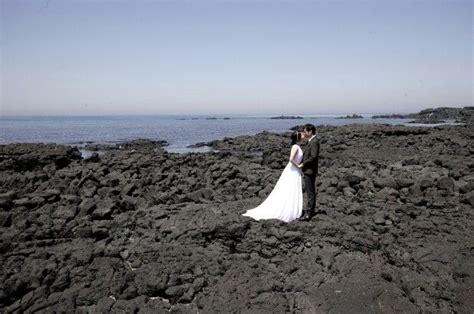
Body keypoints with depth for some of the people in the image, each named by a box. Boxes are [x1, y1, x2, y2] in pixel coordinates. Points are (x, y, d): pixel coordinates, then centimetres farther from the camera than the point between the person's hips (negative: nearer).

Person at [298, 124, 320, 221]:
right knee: (310, 191, 18)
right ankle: (311, 210, 29)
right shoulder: (311, 141, 14)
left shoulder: (314, 142, -17)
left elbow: (314, 156, -24)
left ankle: (308, 213, -3)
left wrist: (303, 164, -17)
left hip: (310, 171, -10)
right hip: (307, 170, 10)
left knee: (310, 192, -6)